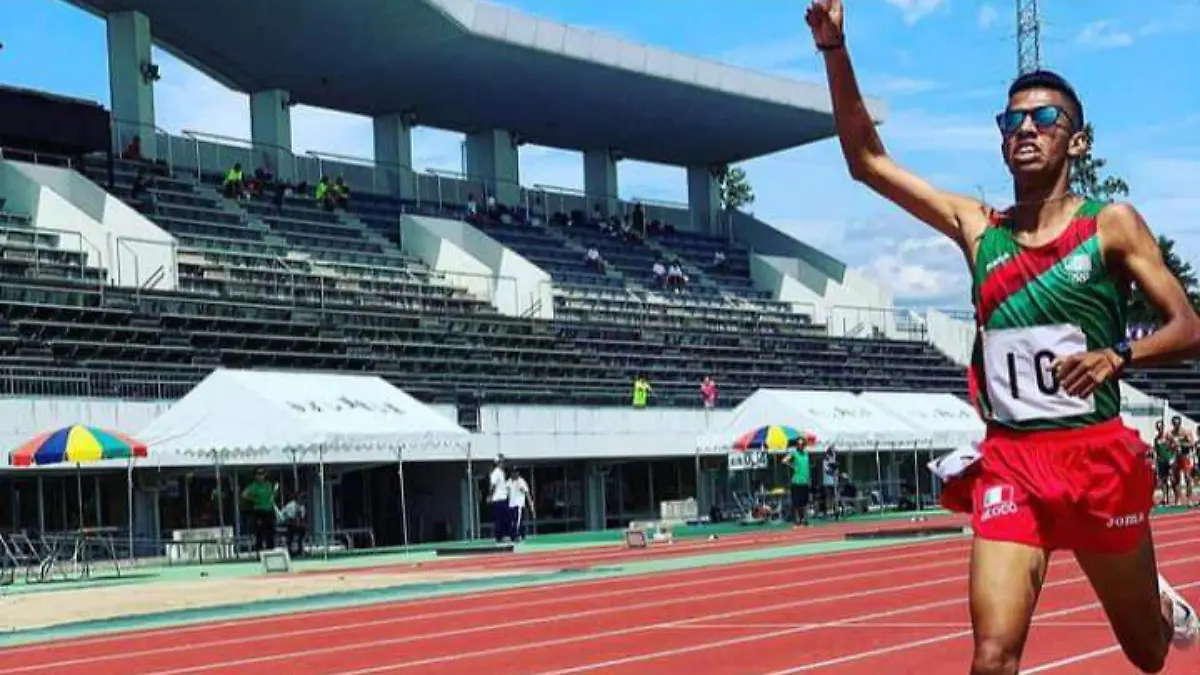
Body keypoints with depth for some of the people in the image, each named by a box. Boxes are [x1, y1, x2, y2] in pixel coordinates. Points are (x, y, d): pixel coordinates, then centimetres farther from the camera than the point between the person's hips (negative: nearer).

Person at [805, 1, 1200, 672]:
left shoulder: (1111, 224, -2)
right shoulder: (978, 227, 5)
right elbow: (867, 161, 3)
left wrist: (1119, 355, -25)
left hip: (1097, 457, -1)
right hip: (1008, 461, 1)